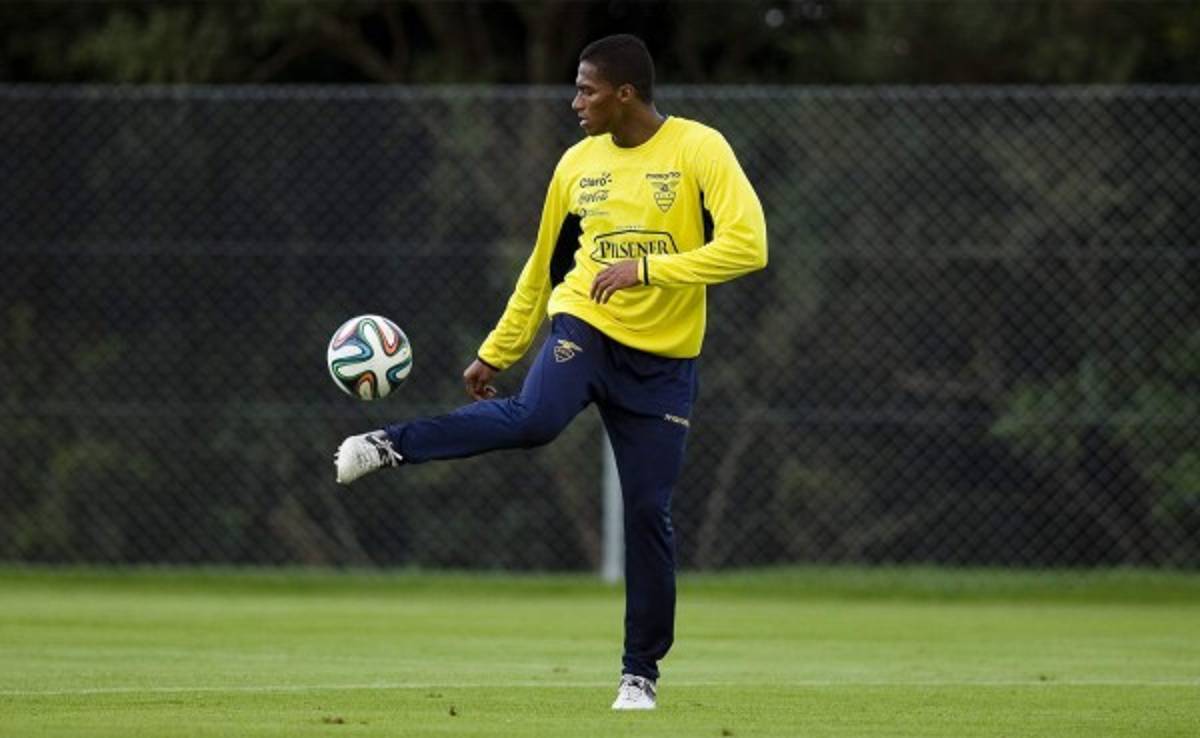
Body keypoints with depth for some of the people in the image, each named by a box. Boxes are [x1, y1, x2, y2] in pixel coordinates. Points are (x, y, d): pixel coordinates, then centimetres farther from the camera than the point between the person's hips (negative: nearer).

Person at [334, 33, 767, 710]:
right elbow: (544, 267, 16)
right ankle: (390, 445, -20)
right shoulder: (578, 164, 4)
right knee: (535, 418, -32)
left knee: (649, 514, -2)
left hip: (663, 361, -1)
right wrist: (496, 353, 18)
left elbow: (747, 245, -21)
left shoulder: (698, 150, -10)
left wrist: (648, 268, -27)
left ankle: (642, 671, 12)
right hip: (584, 324, 1)